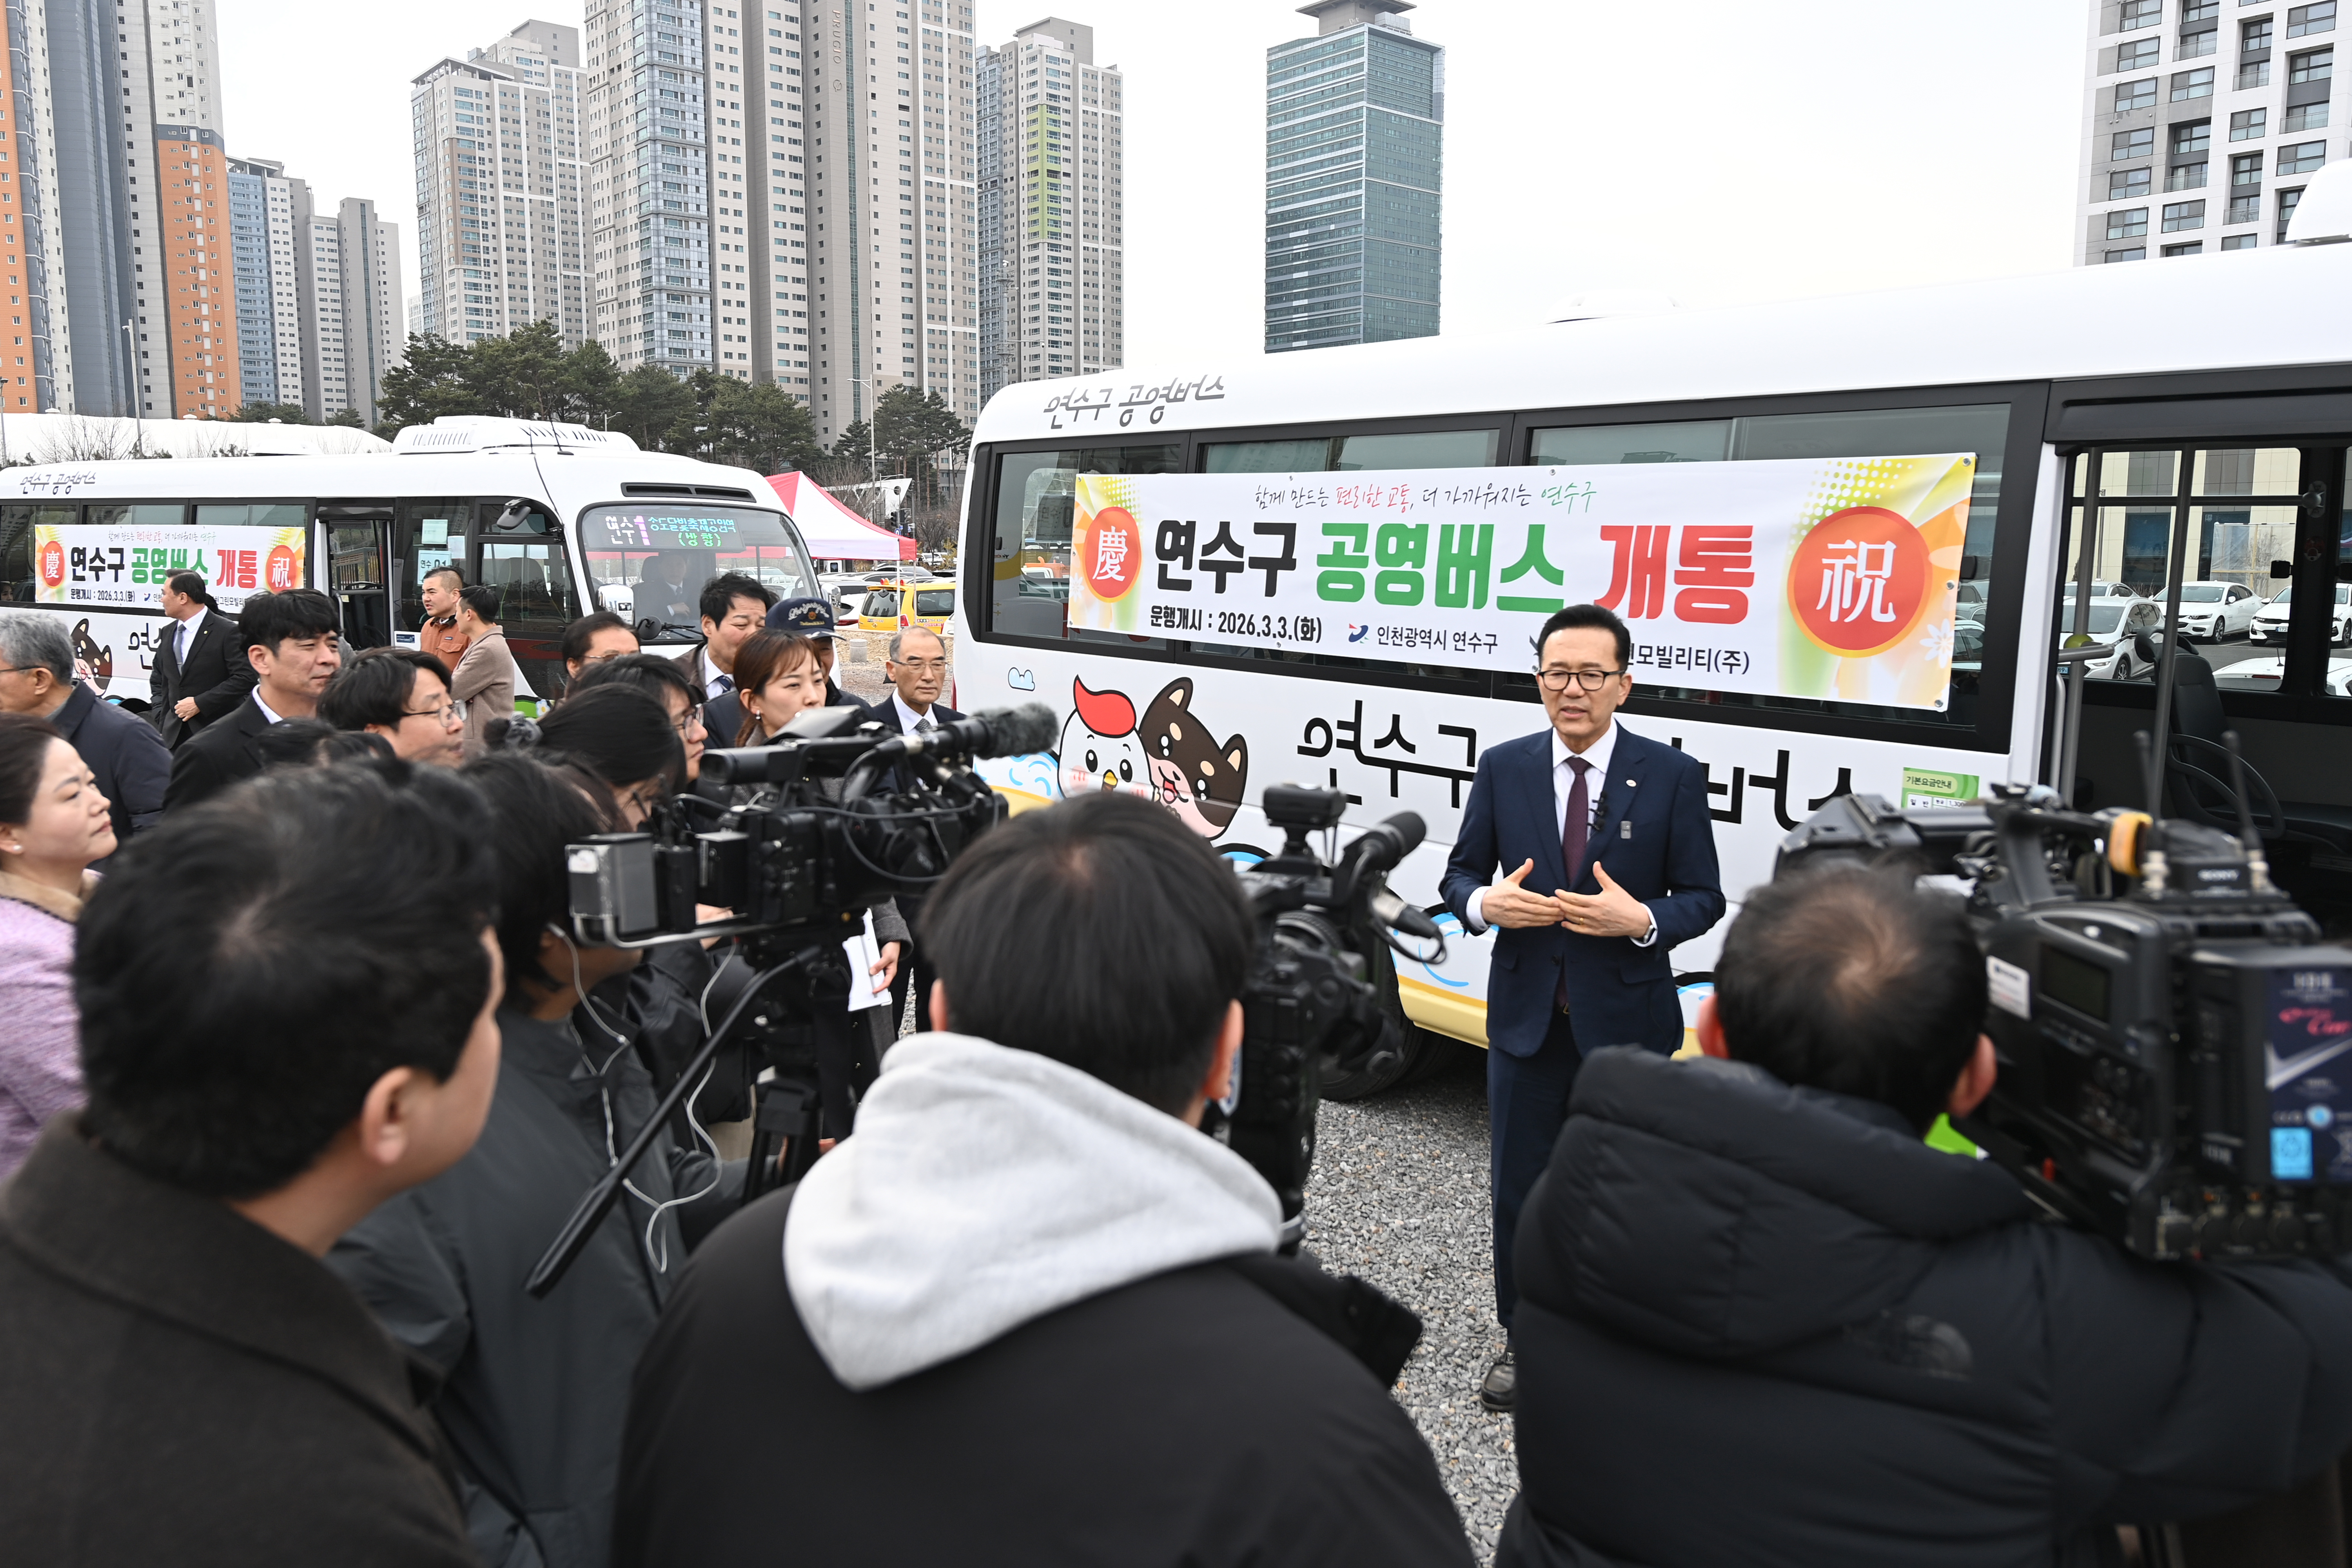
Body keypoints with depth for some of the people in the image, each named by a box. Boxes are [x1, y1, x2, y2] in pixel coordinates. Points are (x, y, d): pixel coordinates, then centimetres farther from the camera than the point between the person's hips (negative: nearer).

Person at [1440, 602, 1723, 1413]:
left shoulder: (1671, 776, -6)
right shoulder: (1504, 769, 0)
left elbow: (1704, 897, -3)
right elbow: (1460, 873, 7)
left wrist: (1640, 919, -22)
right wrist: (1485, 903, -16)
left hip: (1627, 1020, -2)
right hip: (1526, 1015, 2)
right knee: (1518, 1185, 12)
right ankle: (1524, 1339, 30)